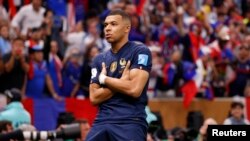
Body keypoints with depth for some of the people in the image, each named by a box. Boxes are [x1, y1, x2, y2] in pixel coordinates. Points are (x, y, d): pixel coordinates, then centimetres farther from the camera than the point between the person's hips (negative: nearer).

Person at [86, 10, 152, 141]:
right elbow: (94, 97, 7)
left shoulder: (140, 51, -2)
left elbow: (134, 89, -15)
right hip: (102, 122, 6)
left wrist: (104, 78, -1)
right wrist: (121, 82, -5)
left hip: (131, 123, -5)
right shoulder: (99, 60, 16)